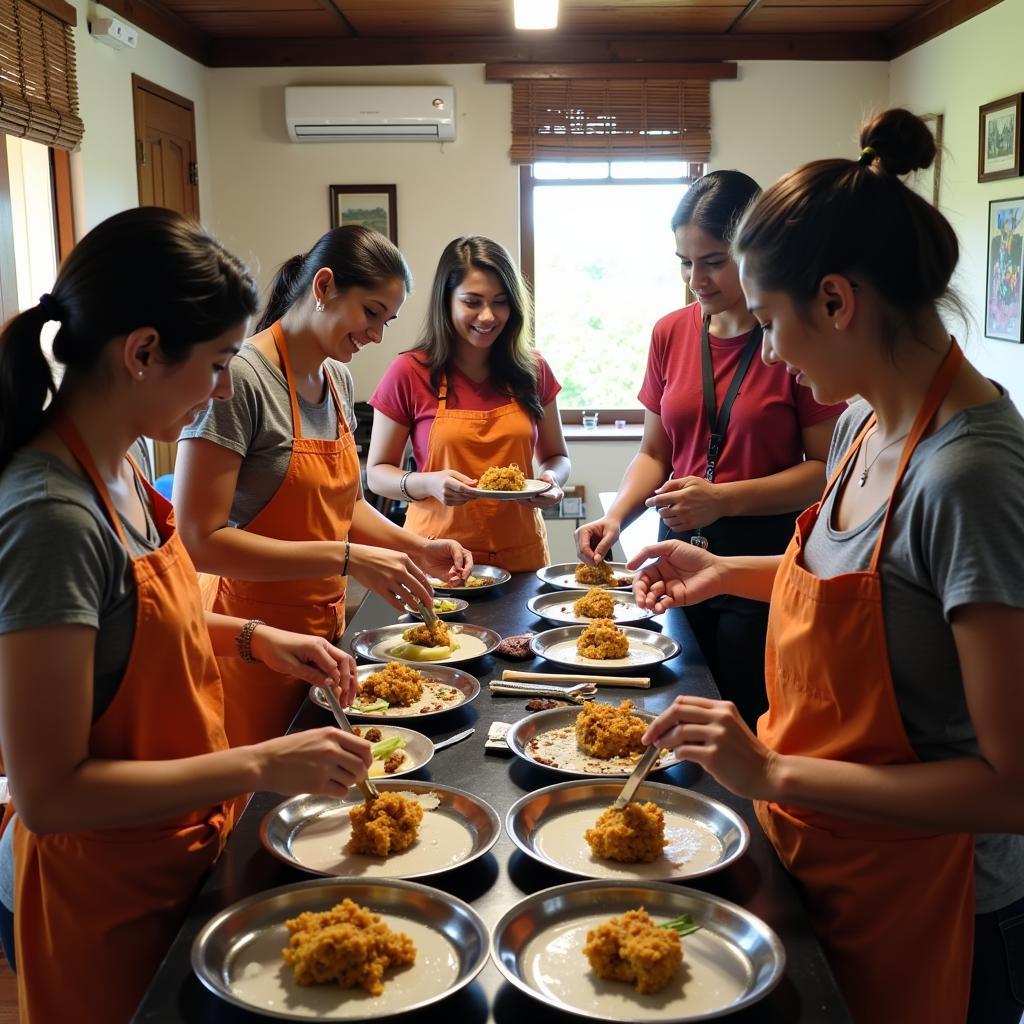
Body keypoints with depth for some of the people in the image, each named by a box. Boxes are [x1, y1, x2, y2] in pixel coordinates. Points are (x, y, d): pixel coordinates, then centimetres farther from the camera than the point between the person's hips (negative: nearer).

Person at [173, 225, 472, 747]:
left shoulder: (338, 379, 7)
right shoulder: (240, 377, -19)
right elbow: (199, 540, -23)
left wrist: (418, 548, 2)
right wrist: (345, 557, -24)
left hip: (323, 627, 8)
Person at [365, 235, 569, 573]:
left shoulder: (532, 370, 0)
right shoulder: (410, 373, -7)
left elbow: (556, 457, 12)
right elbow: (377, 472, -2)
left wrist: (551, 479, -10)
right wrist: (428, 483, -21)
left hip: (521, 555, 3)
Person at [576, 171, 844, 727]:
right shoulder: (670, 333, 6)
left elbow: (824, 467, -10)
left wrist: (726, 499, -20)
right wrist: (616, 515, -5)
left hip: (766, 557, -5)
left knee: (746, 722, 2)